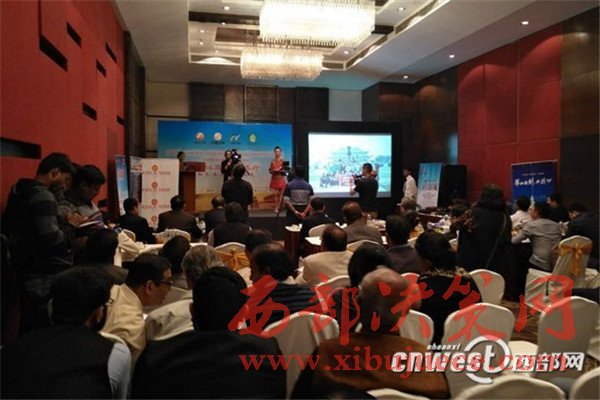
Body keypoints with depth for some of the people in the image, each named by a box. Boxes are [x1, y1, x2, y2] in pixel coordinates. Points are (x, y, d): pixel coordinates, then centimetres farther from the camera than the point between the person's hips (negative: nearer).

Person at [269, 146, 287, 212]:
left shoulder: (283, 160, -1)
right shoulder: (272, 161, 9)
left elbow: (285, 170, -2)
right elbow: (270, 170, 11)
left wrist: (279, 170, -17)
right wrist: (273, 171, -10)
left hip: (281, 179, -2)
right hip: (274, 178, 2)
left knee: (280, 194, -2)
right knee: (275, 194, -1)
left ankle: (279, 207, 4)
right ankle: (276, 207, 5)